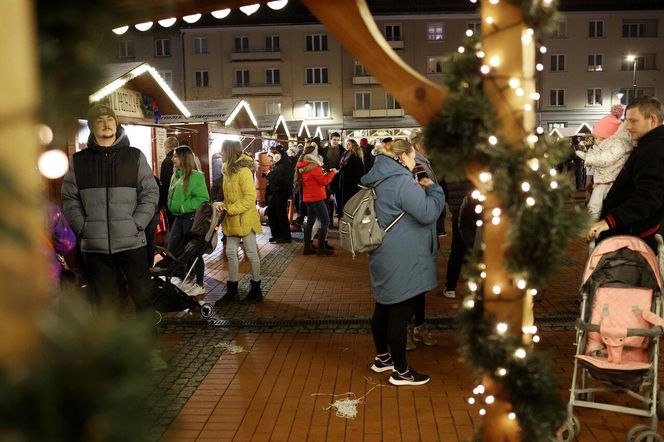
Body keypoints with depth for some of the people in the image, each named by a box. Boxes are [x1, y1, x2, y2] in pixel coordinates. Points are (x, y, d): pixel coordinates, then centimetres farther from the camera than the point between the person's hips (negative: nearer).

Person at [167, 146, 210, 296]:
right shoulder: (176, 175, 11)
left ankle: (200, 285, 15)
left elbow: (203, 198, -19)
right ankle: (184, 280, 26)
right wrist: (173, 207, 7)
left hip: (192, 217, -9)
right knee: (173, 249, 11)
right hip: (179, 217, 9)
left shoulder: (195, 176, -14)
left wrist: (183, 207, -20)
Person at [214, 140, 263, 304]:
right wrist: (223, 205, 0)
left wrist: (230, 209, -20)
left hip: (245, 219, -9)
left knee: (251, 253, 4)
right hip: (232, 221, 9)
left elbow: (250, 198, -21)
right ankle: (232, 292, 19)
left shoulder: (243, 171, -17)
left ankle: (256, 291, 16)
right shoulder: (228, 170, 11)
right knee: (231, 253, 10)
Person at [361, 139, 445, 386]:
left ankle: (382, 358, 34)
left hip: (384, 258, 10)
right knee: (400, 314, -1)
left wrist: (418, 190, 14)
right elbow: (429, 212, -23)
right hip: (401, 262, -10)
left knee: (384, 308, 20)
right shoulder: (402, 182, -20)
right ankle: (400, 371, 9)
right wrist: (433, 188, -8)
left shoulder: (380, 180, 10)